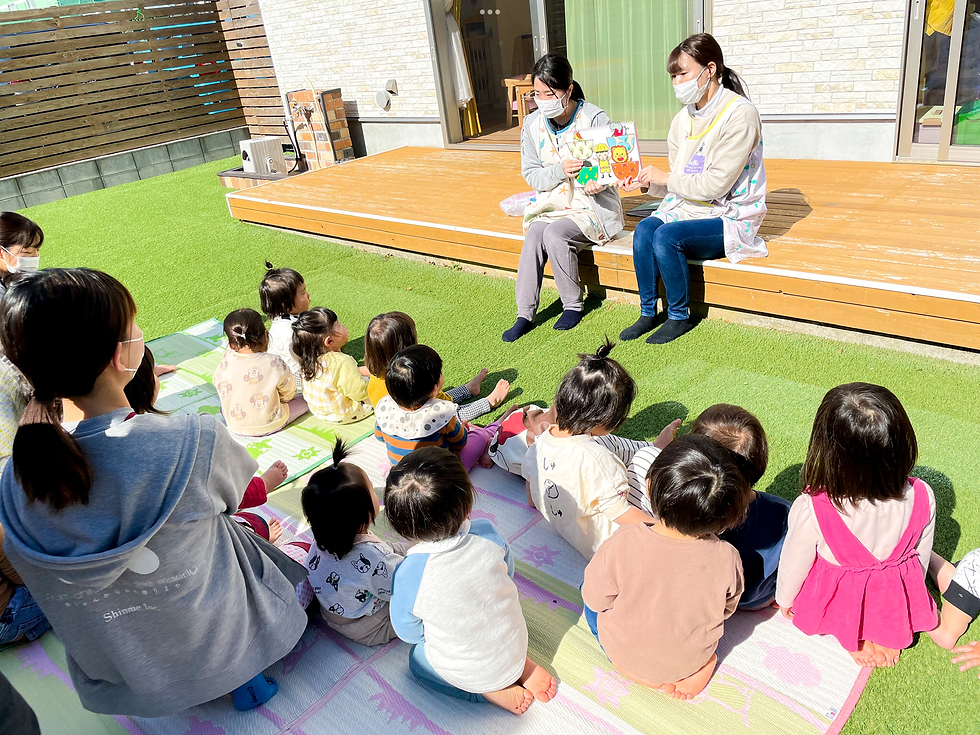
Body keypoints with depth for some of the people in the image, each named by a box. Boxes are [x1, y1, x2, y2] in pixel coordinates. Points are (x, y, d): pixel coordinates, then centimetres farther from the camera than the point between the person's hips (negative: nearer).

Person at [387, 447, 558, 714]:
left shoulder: (408, 575, -32)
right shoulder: (489, 535, -25)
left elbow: (408, 632, -12)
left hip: (462, 672, -3)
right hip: (515, 647, 3)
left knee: (417, 658, 29)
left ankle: (490, 691, 10)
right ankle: (522, 668, 13)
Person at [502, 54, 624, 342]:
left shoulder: (594, 118, -9)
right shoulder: (532, 124, 3)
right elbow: (530, 174, 2)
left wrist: (597, 182, -28)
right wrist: (559, 170, -18)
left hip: (592, 203, -4)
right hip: (551, 203, 4)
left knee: (554, 234, -29)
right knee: (534, 232, -26)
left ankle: (573, 305, -8)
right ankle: (525, 314, -20)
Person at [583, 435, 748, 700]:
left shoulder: (623, 544, -35)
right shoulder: (727, 558, -29)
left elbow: (596, 599, -17)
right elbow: (726, 609, -7)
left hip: (625, 655, -3)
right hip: (691, 657, 3)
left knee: (589, 596, 23)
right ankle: (697, 666, 17)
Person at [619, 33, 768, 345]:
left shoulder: (740, 114, -14)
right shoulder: (683, 119, 9)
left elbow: (716, 184, -20)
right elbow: (676, 186, 12)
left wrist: (666, 177, -11)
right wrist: (647, 182, -7)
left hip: (729, 217, -6)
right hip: (688, 207, 7)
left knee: (666, 235, -30)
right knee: (644, 229, -22)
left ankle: (680, 316, -10)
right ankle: (647, 313, -9)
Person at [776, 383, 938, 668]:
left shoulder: (810, 511, -38)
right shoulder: (922, 498, -28)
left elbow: (794, 563, -17)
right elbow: (921, 555, -7)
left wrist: (784, 599, 6)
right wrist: (910, 592, 16)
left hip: (835, 605, -2)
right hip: (895, 604, 3)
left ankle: (852, 638, 18)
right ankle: (887, 638, 23)